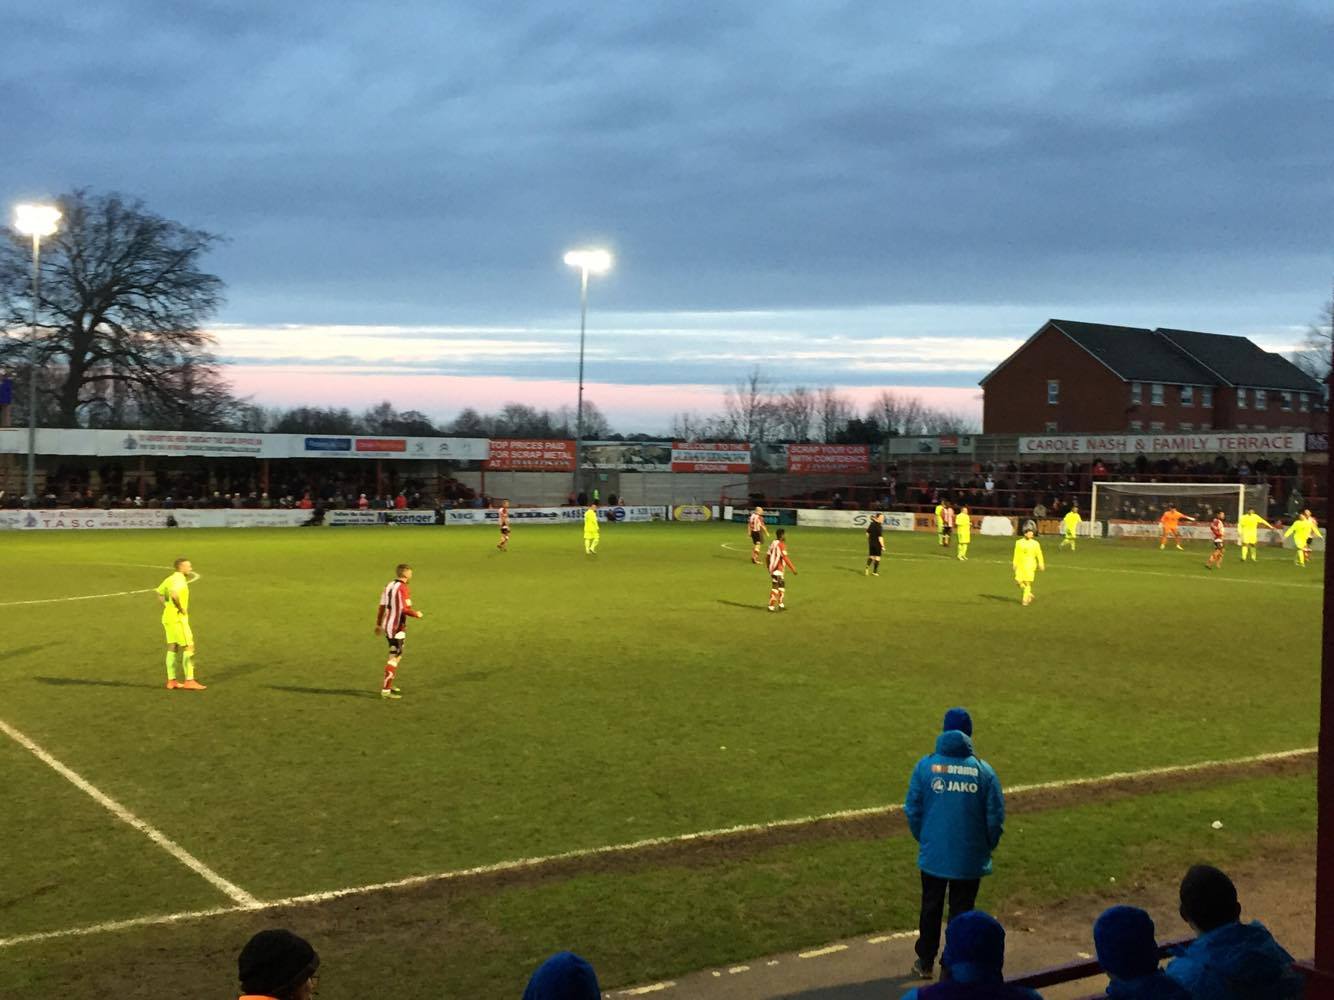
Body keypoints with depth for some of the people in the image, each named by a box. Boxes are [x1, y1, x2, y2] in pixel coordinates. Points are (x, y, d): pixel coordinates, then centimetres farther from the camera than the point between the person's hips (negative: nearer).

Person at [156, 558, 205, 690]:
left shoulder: (170, 579, 12)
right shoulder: (179, 580, -17)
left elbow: (159, 593, 21)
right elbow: (174, 595, -33)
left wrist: (167, 606, 15)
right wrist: (181, 609, -20)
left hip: (168, 617, 9)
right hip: (178, 618, -9)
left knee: (172, 648, 11)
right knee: (188, 648, -4)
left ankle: (171, 681, 14)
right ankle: (189, 681, -4)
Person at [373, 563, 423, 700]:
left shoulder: (388, 586, 10)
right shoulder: (403, 588, -16)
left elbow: (382, 607, 13)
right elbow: (405, 609, -23)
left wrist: (378, 624, 19)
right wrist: (417, 614, -6)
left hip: (387, 626, 9)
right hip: (397, 628, -9)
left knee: (396, 656, 21)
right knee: (394, 658, -5)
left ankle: (388, 685, 28)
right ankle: (386, 690, -5)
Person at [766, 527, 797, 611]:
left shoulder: (772, 543, 10)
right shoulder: (781, 545, -15)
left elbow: (768, 557, 14)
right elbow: (785, 558, -21)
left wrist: (769, 568, 24)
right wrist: (793, 569, -17)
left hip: (772, 569, 9)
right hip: (777, 570, -9)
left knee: (782, 585, 17)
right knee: (775, 588, -4)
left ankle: (781, 605, 22)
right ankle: (771, 606, -2)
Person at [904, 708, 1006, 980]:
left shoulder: (926, 765, -10)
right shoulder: (983, 770, -10)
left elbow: (912, 810, -5)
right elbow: (995, 816, -7)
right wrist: (987, 847, 10)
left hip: (933, 855, 1)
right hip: (970, 858, 0)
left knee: (931, 909, 18)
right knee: (961, 913, 13)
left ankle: (925, 962, 29)